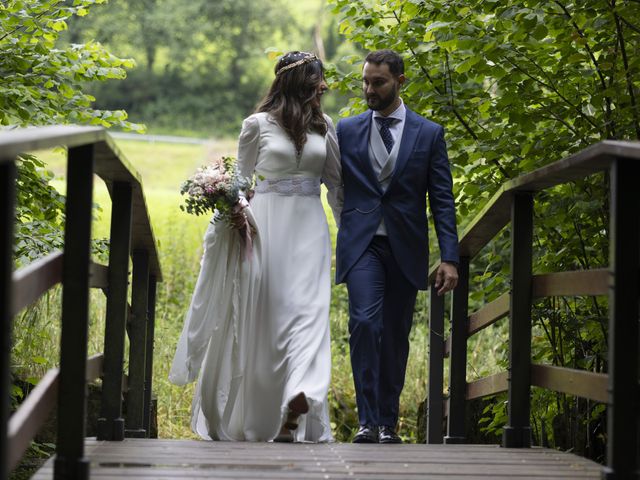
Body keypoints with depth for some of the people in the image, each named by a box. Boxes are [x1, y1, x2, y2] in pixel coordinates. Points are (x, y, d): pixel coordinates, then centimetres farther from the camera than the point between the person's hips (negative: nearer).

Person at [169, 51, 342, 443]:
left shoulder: (323, 126, 12)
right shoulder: (258, 124, 3)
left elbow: (336, 180, 15)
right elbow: (241, 178, 7)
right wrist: (237, 208, -12)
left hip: (308, 230, 2)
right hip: (264, 227, -2)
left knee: (307, 311, -12)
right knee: (260, 315, 0)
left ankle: (295, 409, -22)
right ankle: (248, 414, 9)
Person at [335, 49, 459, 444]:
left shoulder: (429, 134, 5)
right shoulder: (347, 131, 7)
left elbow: (442, 201, 2)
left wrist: (450, 258, -5)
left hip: (405, 248, 1)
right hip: (362, 245, -1)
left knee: (395, 336, 6)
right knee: (365, 323, -18)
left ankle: (388, 422, 17)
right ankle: (367, 420, -14)